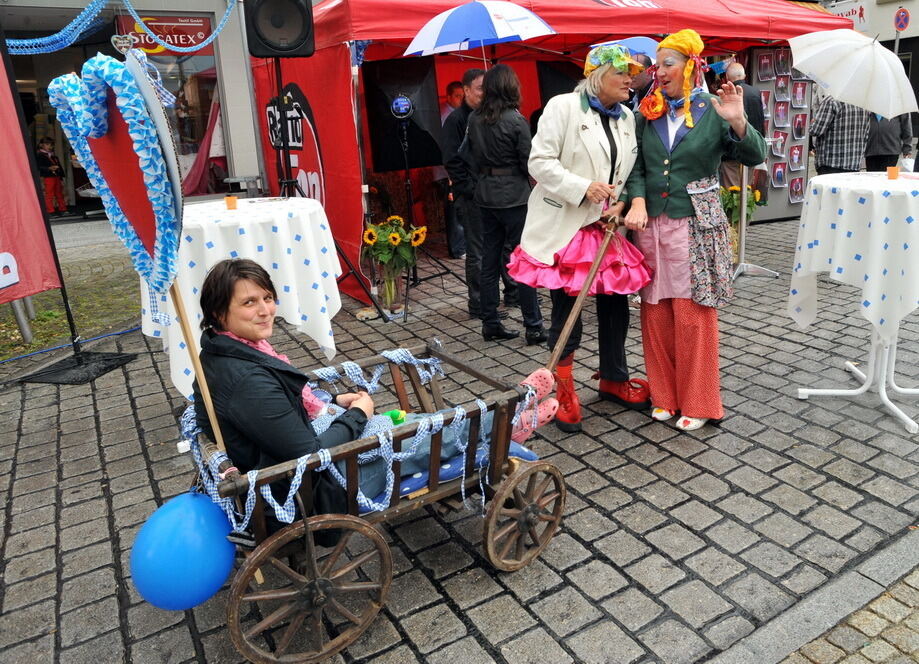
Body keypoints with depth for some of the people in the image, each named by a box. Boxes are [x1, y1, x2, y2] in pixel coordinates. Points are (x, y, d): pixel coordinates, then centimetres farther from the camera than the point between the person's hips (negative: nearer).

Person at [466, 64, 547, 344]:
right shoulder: (516, 120, -11)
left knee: (489, 261, 10)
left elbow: (474, 156, 11)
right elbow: (528, 162, -9)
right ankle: (533, 327, 3)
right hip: (514, 195, -6)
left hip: (486, 195, 6)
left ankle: (490, 324, 16)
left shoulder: (474, 120, 4)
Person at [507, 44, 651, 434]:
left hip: (608, 227, 6)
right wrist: (583, 187, -22)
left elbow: (629, 171, 18)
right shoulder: (564, 107, -7)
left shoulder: (627, 117, 13)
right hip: (565, 226, -6)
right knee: (566, 312, 2)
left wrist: (622, 202, -2)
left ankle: (613, 380, 33)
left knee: (615, 306, 11)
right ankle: (564, 391, 20)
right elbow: (540, 162, -12)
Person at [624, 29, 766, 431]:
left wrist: (738, 123, -24)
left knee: (693, 315, 0)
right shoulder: (649, 114, 9)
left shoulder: (712, 111, -1)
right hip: (652, 223, 4)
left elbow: (754, 157, -7)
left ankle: (698, 402, 14)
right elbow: (637, 166, 5)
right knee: (656, 313, 7)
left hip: (696, 225, -3)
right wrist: (638, 201, -14)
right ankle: (664, 394, 22)